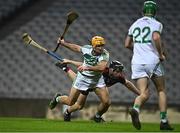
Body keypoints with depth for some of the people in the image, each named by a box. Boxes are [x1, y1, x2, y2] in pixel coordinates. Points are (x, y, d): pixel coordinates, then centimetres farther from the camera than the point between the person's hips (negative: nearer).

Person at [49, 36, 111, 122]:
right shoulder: (87, 49, -15)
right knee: (70, 102, 3)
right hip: (83, 78, 0)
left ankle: (98, 117, 20)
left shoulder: (105, 54, -24)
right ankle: (57, 98, 38)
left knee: (106, 102, -11)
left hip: (97, 79, 0)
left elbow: (101, 67, -42)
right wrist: (63, 43, 11)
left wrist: (87, 67, -50)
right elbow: (76, 48, 9)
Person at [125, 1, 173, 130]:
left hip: (137, 63, 3)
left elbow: (127, 44, 20)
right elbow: (156, 37, -22)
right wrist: (161, 54, -10)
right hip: (153, 61, -3)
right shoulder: (156, 24, -1)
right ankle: (164, 121, 9)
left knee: (144, 94, -1)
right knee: (161, 91, 14)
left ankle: (135, 109, -34)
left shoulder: (135, 24, 15)